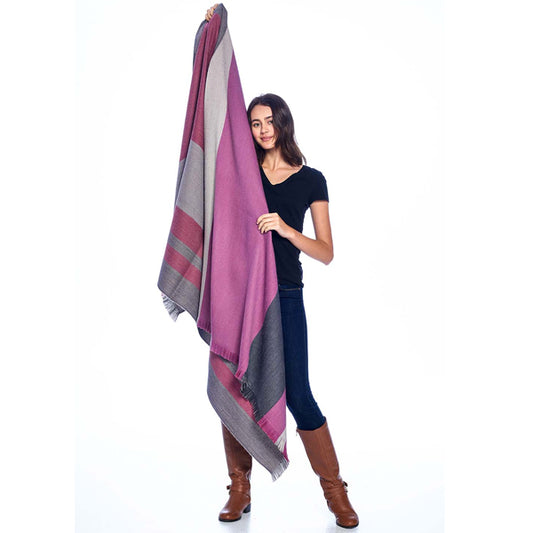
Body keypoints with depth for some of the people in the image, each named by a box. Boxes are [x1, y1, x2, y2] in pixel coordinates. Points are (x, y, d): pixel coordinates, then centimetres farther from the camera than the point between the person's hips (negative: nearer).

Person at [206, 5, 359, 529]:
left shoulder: (310, 180, 4)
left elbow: (326, 252, 1)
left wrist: (286, 230, -17)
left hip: (284, 295, -2)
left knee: (297, 397, -4)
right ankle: (239, 491, 21)